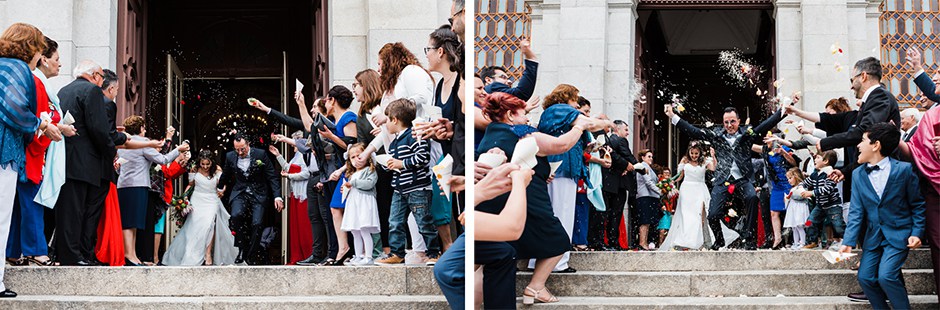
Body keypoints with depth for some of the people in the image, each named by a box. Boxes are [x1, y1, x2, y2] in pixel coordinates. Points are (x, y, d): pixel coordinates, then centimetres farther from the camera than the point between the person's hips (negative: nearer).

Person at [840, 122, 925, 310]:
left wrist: (917, 232, -11)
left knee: (886, 276, -21)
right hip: (873, 236, 5)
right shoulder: (858, 174, 2)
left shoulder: (904, 170, -9)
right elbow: (856, 212, -2)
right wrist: (849, 242, -12)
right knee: (865, 277, -5)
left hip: (898, 235, -5)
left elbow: (917, 204, -1)